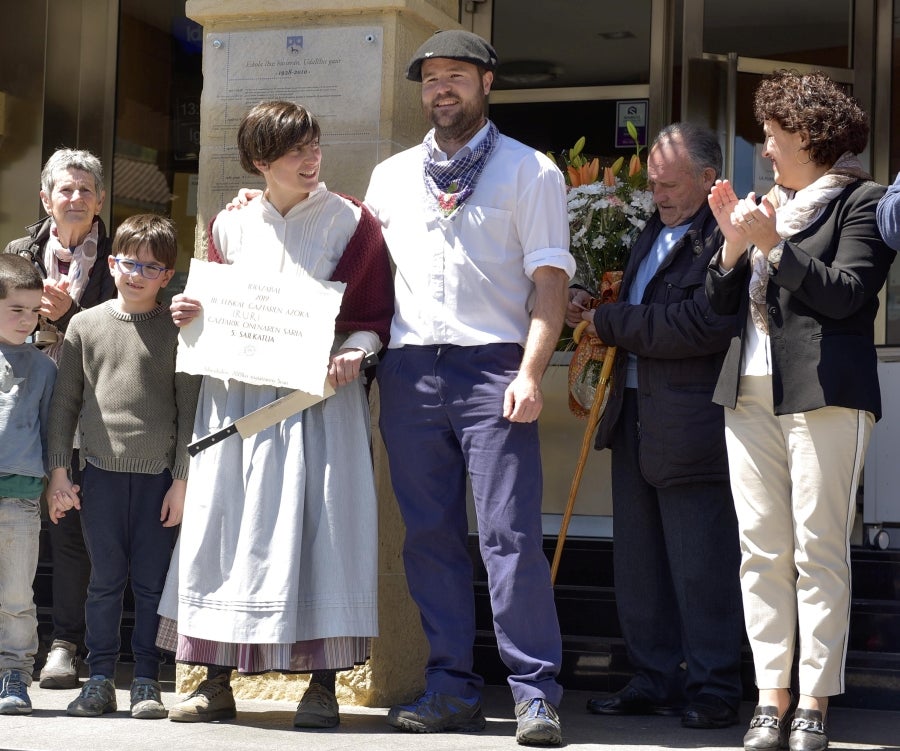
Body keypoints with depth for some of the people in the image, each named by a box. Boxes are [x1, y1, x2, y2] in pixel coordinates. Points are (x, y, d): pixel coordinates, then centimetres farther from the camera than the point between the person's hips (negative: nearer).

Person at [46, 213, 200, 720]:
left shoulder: (176, 331, 1)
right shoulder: (86, 325, 7)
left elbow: (189, 408, 1)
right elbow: (65, 402, 10)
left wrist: (183, 479, -4)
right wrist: (58, 471, 4)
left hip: (159, 474, -1)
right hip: (102, 470, 1)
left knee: (152, 581, 2)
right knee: (105, 579, 5)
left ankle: (147, 682, 11)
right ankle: (100, 680, 13)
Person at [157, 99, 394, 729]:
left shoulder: (350, 222, 3)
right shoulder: (231, 226, 12)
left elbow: (377, 313, 2)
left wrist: (355, 351, -17)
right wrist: (190, 315, -3)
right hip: (236, 396, 3)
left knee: (319, 524, -7)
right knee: (227, 523, 2)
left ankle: (323, 683, -1)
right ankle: (217, 682, 8)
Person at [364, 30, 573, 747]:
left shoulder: (529, 171, 5)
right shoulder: (391, 175, 18)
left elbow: (549, 282, -2)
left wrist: (530, 374, -12)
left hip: (492, 366, -4)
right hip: (409, 371, 4)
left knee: (510, 534, -9)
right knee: (430, 536, 5)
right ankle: (452, 691, 11)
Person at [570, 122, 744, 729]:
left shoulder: (728, 239, -13)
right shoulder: (655, 230, 16)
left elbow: (703, 325, -23)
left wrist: (609, 323, -13)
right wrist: (593, 311, 4)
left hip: (691, 423, -9)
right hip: (634, 417, 9)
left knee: (700, 564, -2)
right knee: (639, 561, 13)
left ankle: (713, 690, 7)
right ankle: (656, 680, 22)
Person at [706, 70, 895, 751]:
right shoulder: (767, 203, 20)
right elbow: (722, 303, 17)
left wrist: (774, 246, -11)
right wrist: (733, 243, 1)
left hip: (823, 394, -6)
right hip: (751, 393, 7)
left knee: (819, 552, -6)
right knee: (761, 551, 3)